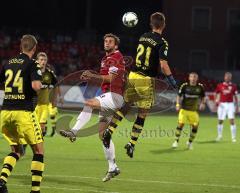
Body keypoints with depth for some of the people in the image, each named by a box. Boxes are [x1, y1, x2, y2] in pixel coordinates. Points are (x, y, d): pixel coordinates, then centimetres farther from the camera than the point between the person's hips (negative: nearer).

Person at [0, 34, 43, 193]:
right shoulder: (32, 64, -5)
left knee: (16, 150, 20)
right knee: (39, 150, 7)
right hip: (24, 112, -6)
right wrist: (40, 84, 1)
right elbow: (36, 85, -21)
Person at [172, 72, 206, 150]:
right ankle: (176, 141, -2)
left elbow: (203, 97, 11)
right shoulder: (184, 86, -7)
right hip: (184, 109, -2)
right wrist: (178, 104, -11)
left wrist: (202, 103, -7)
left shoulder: (200, 87, -1)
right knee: (181, 124, -15)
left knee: (195, 126, -4)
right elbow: (179, 96, 3)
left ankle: (190, 142, 16)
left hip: (194, 111, 2)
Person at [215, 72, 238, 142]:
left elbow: (235, 97, 9)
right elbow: (216, 95, 10)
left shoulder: (233, 86, 3)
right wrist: (216, 101, -8)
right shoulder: (220, 86, 2)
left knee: (232, 121, -9)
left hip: (230, 104, -1)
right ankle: (219, 135, 25)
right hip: (222, 104, 1)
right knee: (220, 121, 6)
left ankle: (234, 137, -3)